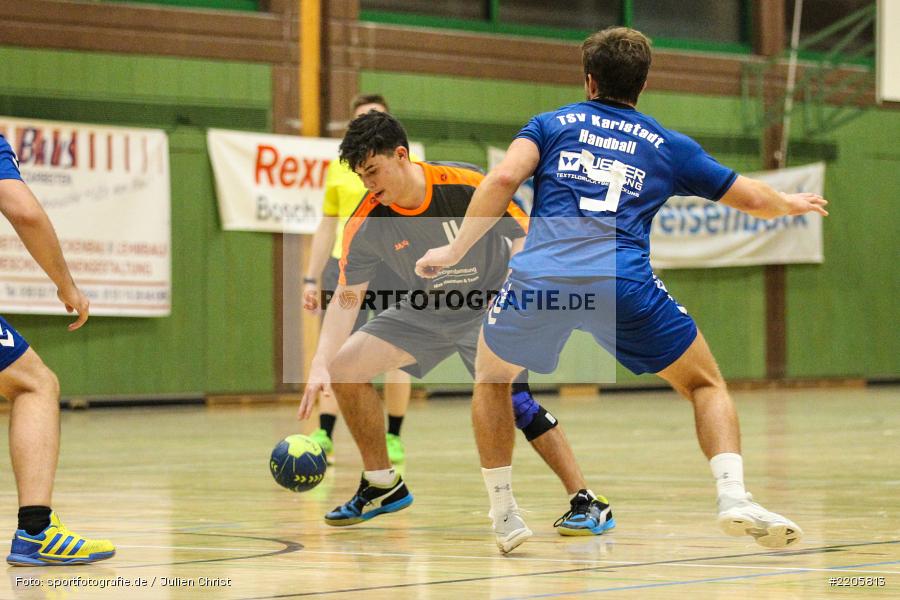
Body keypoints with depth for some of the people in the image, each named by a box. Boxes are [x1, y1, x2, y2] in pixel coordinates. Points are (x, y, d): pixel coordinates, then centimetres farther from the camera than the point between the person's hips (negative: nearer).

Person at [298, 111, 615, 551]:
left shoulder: (469, 186, -26)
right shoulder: (365, 225, -16)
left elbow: (525, 235, -14)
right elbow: (346, 298, -12)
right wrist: (321, 363, -24)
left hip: (488, 307, -5)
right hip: (423, 311, 5)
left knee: (510, 397, -27)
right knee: (344, 368, -4)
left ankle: (587, 503, -19)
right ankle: (382, 484, 15)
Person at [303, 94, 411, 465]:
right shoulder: (339, 167, 12)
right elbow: (327, 227, 16)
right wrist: (311, 278, 10)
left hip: (394, 266, -1)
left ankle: (393, 438, 12)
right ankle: (324, 437, -11)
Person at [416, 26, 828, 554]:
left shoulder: (552, 124, 20)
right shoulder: (668, 146, 21)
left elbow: (504, 179, 1)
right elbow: (750, 197, 28)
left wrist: (456, 250, 5)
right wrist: (793, 204, 49)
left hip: (539, 275, 0)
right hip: (624, 286, 0)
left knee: (492, 377, 28)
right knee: (707, 385, 16)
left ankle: (503, 511, 23)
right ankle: (733, 495, -6)